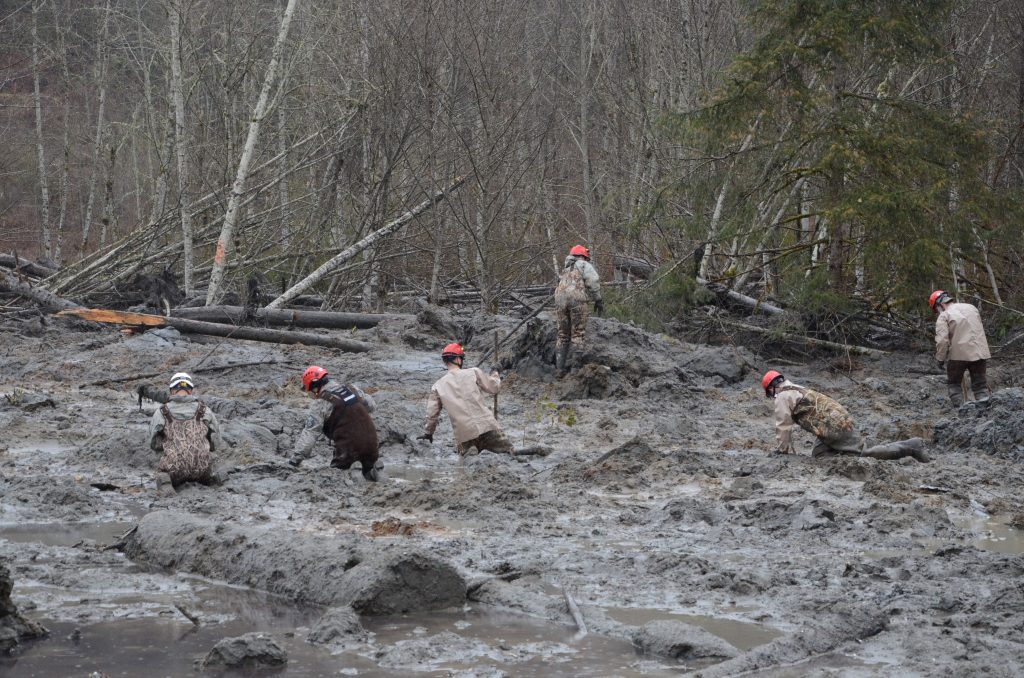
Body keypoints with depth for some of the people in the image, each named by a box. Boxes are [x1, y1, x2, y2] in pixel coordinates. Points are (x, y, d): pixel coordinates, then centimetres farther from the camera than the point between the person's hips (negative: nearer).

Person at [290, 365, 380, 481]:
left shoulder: (320, 404, -9)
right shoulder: (352, 389, 9)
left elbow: (309, 434, -14)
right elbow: (372, 405, 21)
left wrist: (295, 459, -15)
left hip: (349, 446, -6)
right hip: (371, 439, 6)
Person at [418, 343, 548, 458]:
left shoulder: (437, 386, 7)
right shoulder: (473, 372, 2)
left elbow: (432, 413, 10)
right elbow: (494, 387, 11)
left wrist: (429, 433, 27)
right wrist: (495, 373, 32)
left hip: (464, 434, 0)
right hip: (487, 425, 0)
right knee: (511, 453, 6)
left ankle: (470, 453, -12)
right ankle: (535, 451, -27)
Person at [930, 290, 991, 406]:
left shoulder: (943, 316, -5)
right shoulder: (971, 308, 15)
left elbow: (942, 340, -14)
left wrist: (940, 358, -6)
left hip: (959, 354, -5)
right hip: (980, 353, 5)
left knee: (953, 383, 13)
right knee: (980, 385, 10)